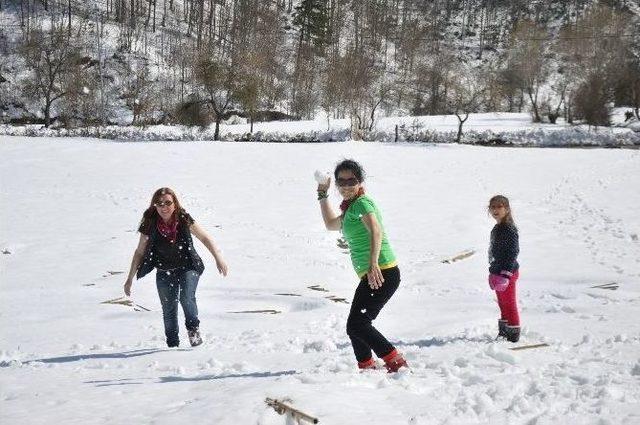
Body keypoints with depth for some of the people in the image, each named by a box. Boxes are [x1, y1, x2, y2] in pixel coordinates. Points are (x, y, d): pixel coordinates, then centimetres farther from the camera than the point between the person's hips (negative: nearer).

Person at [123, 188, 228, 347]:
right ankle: (172, 343, 20)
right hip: (164, 272, 2)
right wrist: (130, 279, -1)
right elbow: (140, 252, -3)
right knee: (169, 309, 4)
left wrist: (218, 258, -9)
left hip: (188, 268, -2)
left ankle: (193, 329, -3)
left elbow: (205, 238, -3)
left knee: (187, 297, -25)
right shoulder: (150, 225, -13)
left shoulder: (184, 220, -15)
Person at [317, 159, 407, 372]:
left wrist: (373, 264, -41)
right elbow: (331, 224, 39)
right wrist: (323, 194, 36)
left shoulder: (361, 203, -10)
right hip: (374, 276, 10)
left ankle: (396, 363, -16)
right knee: (355, 326, 17)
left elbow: (376, 231, -28)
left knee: (356, 324, -17)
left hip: (381, 274, -10)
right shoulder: (350, 207, 20)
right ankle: (367, 368, 27)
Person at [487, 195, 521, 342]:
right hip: (498, 271, 10)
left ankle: (514, 334, 5)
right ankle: (504, 332, 30)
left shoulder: (509, 229, -18)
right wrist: (494, 272, 22)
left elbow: (513, 252, -22)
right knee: (503, 304, 19)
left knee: (509, 304, -2)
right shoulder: (497, 228, 13)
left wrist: (506, 273, -27)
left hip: (507, 272, -10)